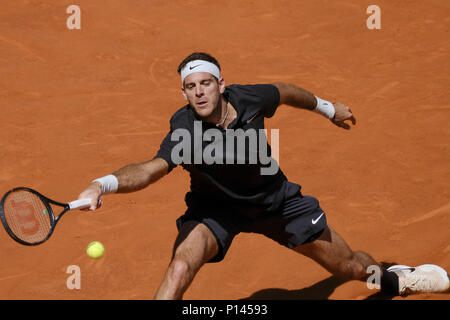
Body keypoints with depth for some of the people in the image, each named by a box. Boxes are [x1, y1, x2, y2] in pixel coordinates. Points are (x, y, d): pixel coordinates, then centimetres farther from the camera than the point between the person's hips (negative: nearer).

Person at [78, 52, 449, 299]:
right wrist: (105, 183, -67)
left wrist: (327, 107, 18)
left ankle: (393, 278, 48)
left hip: (275, 199, 3)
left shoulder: (250, 98, -21)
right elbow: (151, 169, -47)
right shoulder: (184, 130, -31)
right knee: (181, 265, -33)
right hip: (216, 208, -2)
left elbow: (286, 92, 2)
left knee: (353, 267, 10)